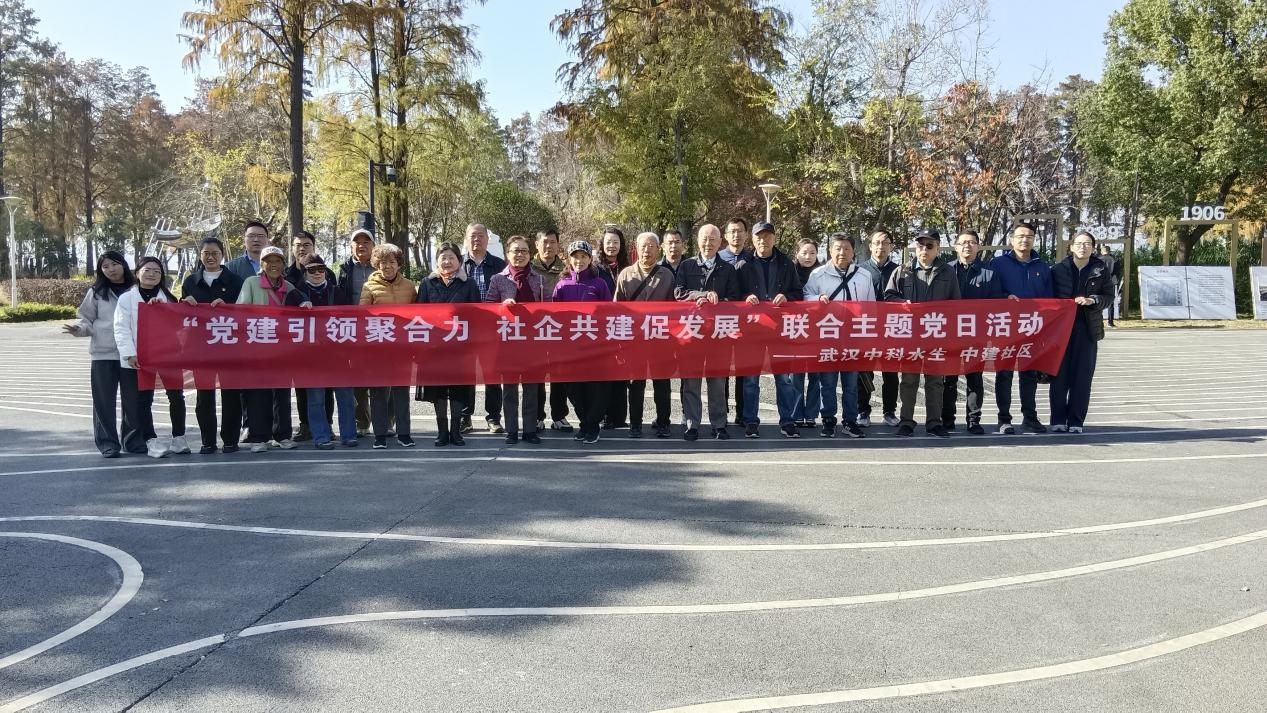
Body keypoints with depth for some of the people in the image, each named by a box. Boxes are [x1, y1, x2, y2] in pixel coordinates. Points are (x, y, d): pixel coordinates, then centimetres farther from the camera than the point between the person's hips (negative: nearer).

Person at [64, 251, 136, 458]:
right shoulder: (96, 292, 7)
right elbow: (88, 320, 8)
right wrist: (79, 329, -12)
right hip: (103, 354, 0)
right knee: (104, 400, 0)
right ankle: (108, 443, 7)